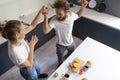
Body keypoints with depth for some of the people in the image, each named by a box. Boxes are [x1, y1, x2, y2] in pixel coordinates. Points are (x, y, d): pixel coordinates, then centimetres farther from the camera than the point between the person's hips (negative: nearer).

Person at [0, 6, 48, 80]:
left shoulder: (17, 38, -25)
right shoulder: (15, 52, -43)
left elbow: (33, 25, -16)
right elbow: (29, 65, -28)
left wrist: (41, 11, -24)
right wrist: (32, 46, -31)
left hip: (31, 61, 7)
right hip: (28, 70, -7)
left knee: (38, 70, 37)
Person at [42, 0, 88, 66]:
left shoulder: (71, 15, -22)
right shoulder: (54, 20, -34)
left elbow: (78, 15, 3)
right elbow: (45, 31, -48)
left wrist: (83, 7, -15)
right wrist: (46, 16, -60)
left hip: (70, 42, 4)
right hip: (61, 45, -3)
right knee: (61, 61, 22)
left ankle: (66, 58, 68)